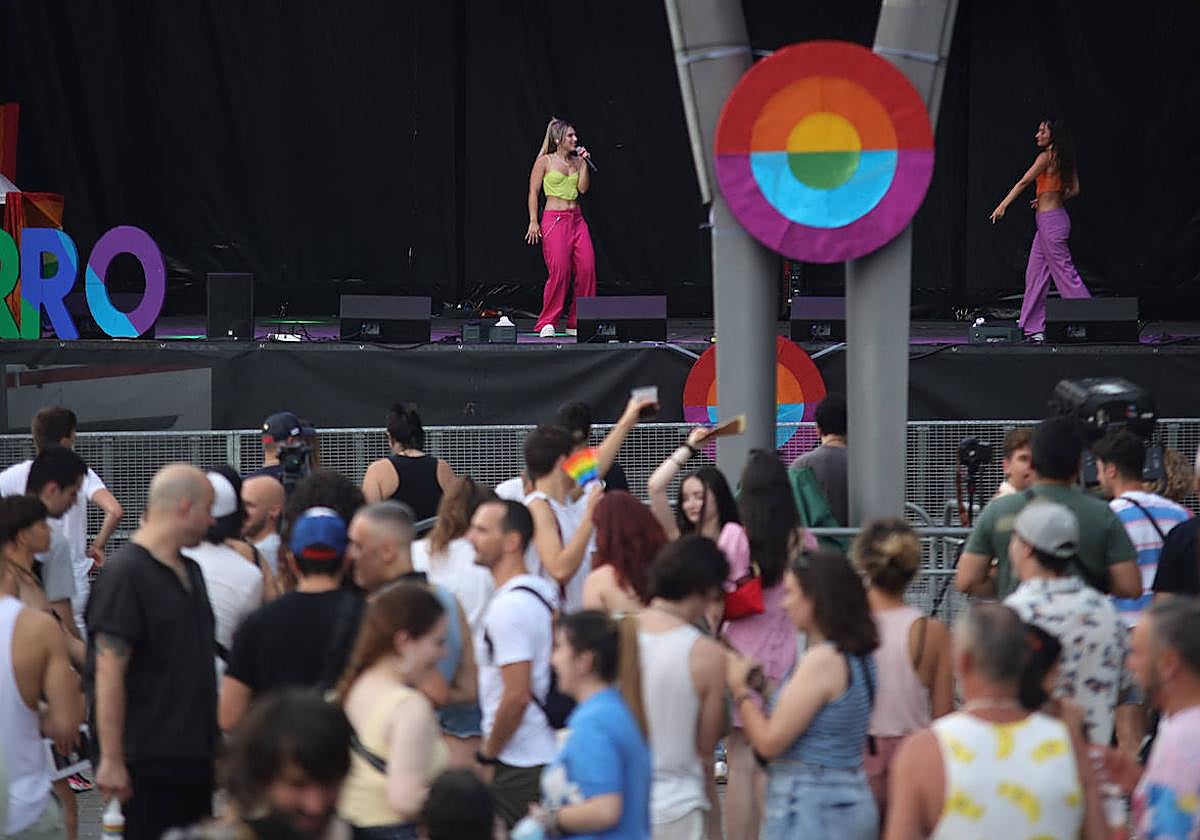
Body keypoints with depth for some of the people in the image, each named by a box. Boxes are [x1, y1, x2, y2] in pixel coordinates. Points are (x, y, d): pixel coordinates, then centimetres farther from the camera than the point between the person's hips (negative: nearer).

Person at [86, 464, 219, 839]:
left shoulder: (190, 571, 14)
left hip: (196, 753, 8)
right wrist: (112, 760, -20)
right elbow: (109, 671, -17)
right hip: (150, 763, -8)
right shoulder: (125, 574, -13)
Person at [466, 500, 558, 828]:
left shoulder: (508, 606, -19)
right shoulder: (544, 590, 11)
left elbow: (517, 696, -24)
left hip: (518, 767, -9)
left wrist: (487, 756, -12)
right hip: (550, 755, 9)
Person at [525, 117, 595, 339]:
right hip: (554, 219, -6)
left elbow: (583, 188, 2)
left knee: (587, 268, -4)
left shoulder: (576, 161, 13)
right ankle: (547, 323, -4)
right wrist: (533, 221, -9)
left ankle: (578, 322, 5)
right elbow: (533, 192, -2)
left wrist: (584, 162, -2)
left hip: (577, 219, 6)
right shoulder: (545, 161, -1)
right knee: (559, 271, -14)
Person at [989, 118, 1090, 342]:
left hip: (1050, 220, -9)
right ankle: (1033, 328, 11)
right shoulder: (1065, 159, 10)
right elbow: (1074, 190, 14)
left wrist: (1002, 206, -7)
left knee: (1064, 271, -5)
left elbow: (1024, 182, -12)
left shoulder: (1046, 157, -14)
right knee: (1035, 274, 10)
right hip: (1056, 214, 9)